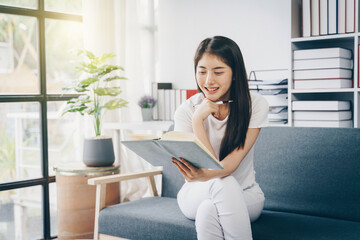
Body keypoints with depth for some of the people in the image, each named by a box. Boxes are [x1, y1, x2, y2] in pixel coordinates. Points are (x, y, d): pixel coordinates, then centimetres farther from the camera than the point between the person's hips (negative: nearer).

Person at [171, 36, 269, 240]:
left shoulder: (255, 105, -10)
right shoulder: (187, 111, -9)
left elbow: (232, 163, -21)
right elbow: (207, 165, -17)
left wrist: (205, 175, -43)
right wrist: (198, 119, -24)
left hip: (245, 195, 0)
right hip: (197, 195, 1)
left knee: (209, 210, -35)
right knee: (223, 184, -35)